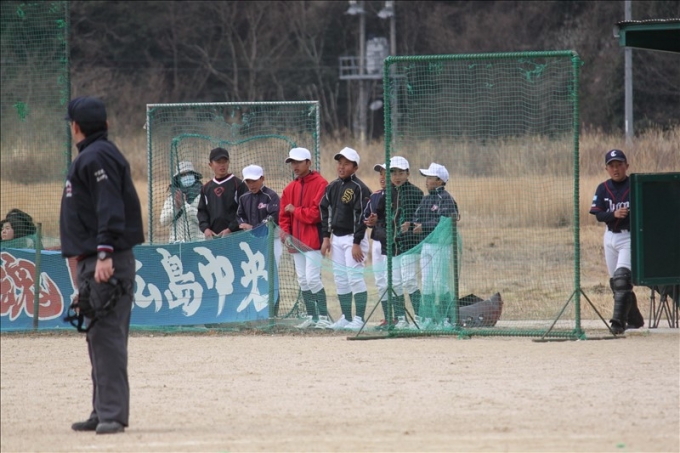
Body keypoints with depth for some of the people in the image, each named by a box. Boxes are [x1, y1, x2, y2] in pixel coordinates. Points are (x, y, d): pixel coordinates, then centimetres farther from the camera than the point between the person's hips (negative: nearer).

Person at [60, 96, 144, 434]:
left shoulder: (97, 157, -11)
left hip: (106, 262, -11)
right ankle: (104, 412, 20)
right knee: (99, 336, 14)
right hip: (93, 260, 11)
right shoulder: (90, 157, 20)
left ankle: (112, 414, -17)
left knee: (107, 334, -14)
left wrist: (104, 254, -27)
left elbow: (110, 207, -21)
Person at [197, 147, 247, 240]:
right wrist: (205, 228, -1)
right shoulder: (206, 188, 18)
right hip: (212, 237, 4)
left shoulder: (238, 184, 2)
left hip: (234, 234, -4)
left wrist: (230, 229, -13)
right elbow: (202, 211, 17)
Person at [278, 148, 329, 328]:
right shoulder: (290, 188, 15)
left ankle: (323, 316, -9)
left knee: (312, 278, -13)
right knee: (303, 281, 8)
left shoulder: (320, 184, -7)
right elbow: (284, 215, 16)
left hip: (313, 239, -7)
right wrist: (285, 231, -1)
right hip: (296, 240, 7)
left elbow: (317, 212, -15)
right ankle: (311, 316, 14)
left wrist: (295, 210, -7)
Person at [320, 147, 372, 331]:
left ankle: (359, 319, -6)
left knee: (355, 278, -9)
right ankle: (346, 318, 16)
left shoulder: (359, 188, -11)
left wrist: (357, 244, -18)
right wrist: (326, 237, 8)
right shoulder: (332, 187, 10)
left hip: (353, 238, -7)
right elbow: (325, 212, 15)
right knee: (340, 279, 9)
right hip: (336, 238, 7)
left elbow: (361, 217, -15)